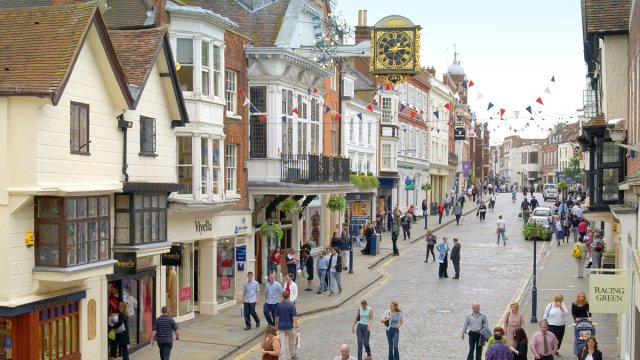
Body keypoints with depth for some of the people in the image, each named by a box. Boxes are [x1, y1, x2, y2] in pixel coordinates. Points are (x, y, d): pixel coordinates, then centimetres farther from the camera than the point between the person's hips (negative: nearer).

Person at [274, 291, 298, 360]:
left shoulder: (279, 304, -4)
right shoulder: (291, 304, -15)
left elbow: (276, 316, 4)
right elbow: (294, 317, -19)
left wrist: (276, 326, 16)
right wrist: (296, 327, -16)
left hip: (281, 326, 2)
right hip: (290, 326, -2)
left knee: (281, 343, 2)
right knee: (292, 342, 18)